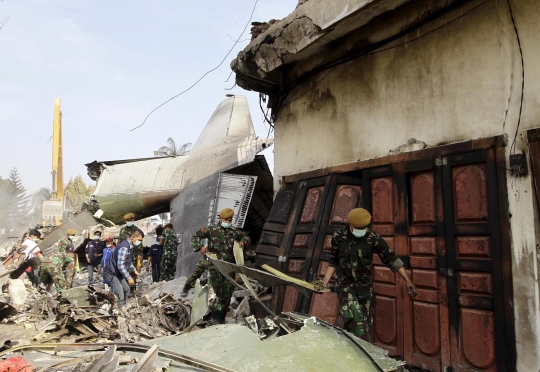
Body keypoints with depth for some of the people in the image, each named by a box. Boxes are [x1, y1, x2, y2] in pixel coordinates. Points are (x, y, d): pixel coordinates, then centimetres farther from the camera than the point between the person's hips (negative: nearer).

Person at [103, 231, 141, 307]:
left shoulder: (130, 247, 8)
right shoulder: (124, 247, -25)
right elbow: (120, 265, -30)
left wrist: (134, 270, 16)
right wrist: (129, 278, -27)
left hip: (118, 273, 11)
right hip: (111, 274, -11)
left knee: (126, 290, 18)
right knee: (119, 295, -15)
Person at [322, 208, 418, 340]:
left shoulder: (373, 238, -12)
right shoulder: (338, 237, -9)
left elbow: (391, 259, -6)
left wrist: (408, 281, -8)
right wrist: (325, 280, -3)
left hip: (364, 285, 1)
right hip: (344, 285, -1)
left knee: (365, 322, 10)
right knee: (356, 319, -19)